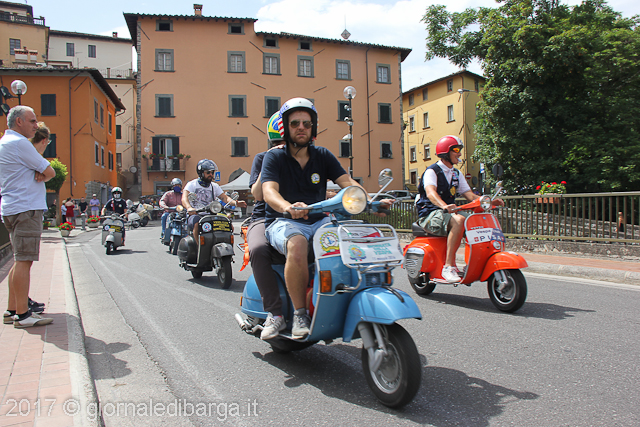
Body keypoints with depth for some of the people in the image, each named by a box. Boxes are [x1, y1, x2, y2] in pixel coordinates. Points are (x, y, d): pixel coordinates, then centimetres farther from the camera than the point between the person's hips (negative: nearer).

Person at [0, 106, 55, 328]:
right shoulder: (18, 143, -11)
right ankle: (22, 314, -8)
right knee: (24, 261, -10)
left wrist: (38, 150, -1)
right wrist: (43, 176, 11)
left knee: (21, 261, 13)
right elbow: (50, 172, -11)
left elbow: (30, 166, 19)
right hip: (25, 209, -11)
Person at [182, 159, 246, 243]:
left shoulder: (215, 186, 18)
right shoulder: (192, 184, 4)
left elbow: (225, 198, 6)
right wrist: (189, 208, -37)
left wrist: (235, 203, -17)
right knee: (197, 223, -39)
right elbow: (184, 198, -13)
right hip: (195, 215, -4)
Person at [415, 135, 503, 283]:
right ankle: (448, 266, -34)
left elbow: (469, 194, 11)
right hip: (430, 215, -8)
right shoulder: (432, 171, -7)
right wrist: (444, 206, -47)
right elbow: (430, 193, -26)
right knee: (459, 220, -35)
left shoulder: (456, 174, 18)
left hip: (448, 214, 8)